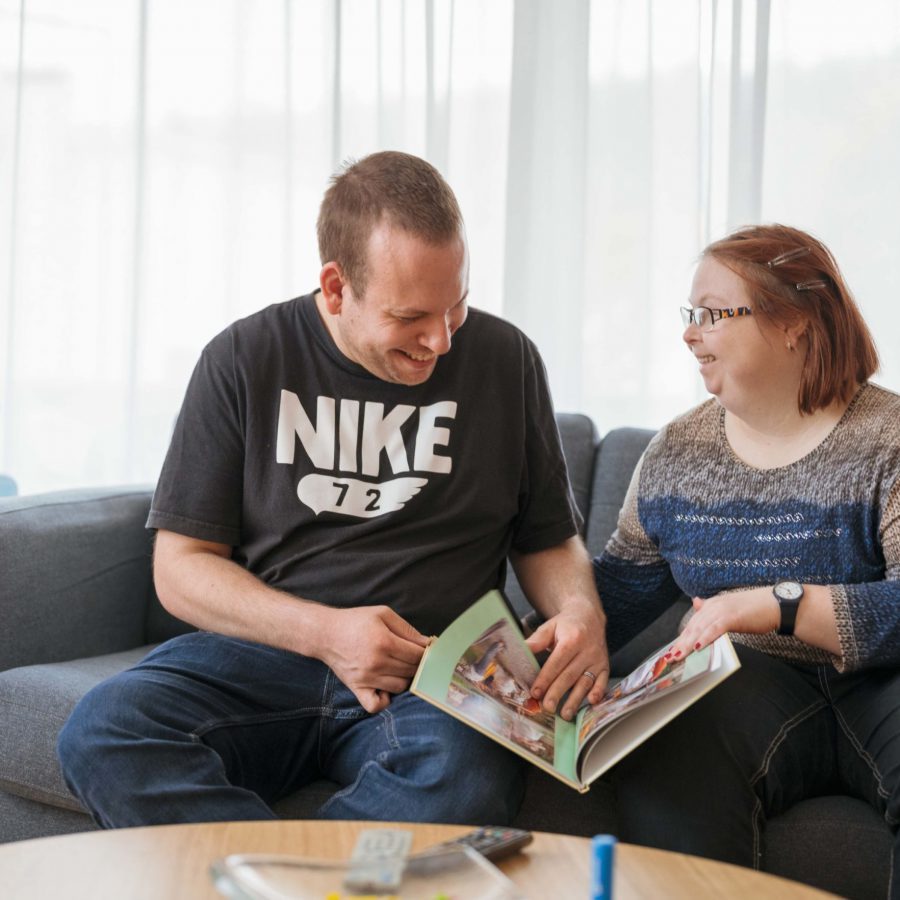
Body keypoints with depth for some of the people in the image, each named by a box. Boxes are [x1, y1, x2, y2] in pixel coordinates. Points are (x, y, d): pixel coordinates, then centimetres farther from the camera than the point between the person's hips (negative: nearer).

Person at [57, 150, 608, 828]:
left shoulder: (505, 359, 8)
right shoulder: (245, 359, 4)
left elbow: (550, 540, 18)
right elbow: (181, 567, 3)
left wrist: (581, 611, -6)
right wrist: (324, 632, -13)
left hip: (435, 679, 0)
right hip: (259, 656, 0)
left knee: (466, 782, -36)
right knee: (102, 733, -30)